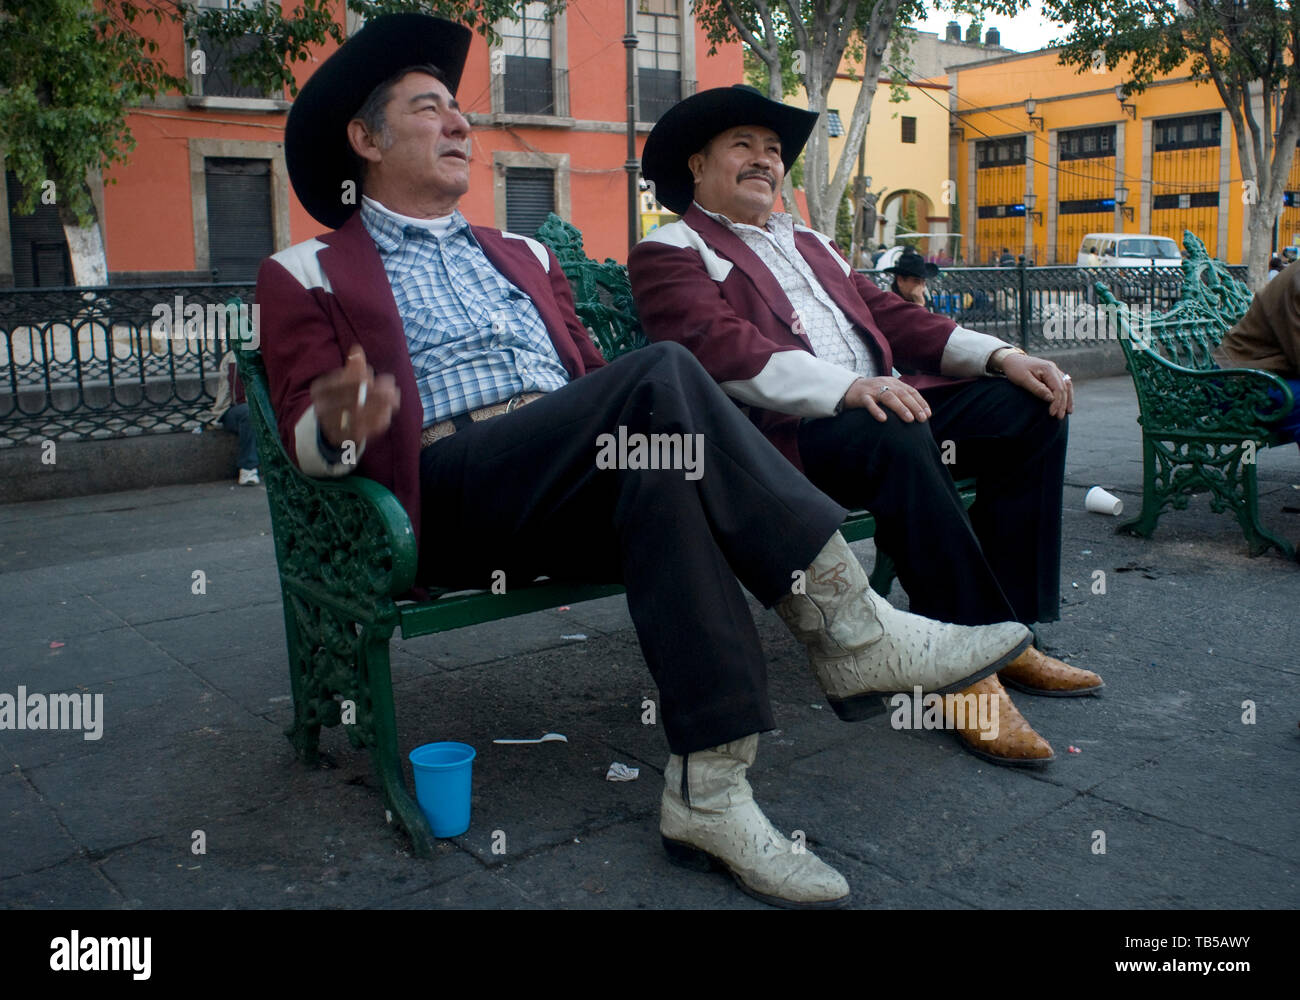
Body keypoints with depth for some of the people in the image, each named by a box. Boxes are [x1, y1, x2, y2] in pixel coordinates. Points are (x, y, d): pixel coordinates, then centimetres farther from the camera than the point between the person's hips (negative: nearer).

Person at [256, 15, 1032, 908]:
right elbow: (304, 432, 2)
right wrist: (337, 430, -23)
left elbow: (598, 386, 25)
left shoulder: (522, 257, 32)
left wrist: (674, 423, 5)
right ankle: (845, 625, -26)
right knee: (662, 372, -27)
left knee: (662, 473, -32)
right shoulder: (309, 274, 16)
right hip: (449, 489, -4)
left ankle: (709, 789, -34)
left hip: (578, 489, 5)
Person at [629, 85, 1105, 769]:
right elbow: (721, 349, -12)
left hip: (883, 404, 8)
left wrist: (1001, 355, 5)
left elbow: (889, 314, 22)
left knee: (1033, 407, -7)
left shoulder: (811, 245, 31)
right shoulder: (671, 252, 6)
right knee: (899, 438, -35)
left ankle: (1006, 629, -5)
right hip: (783, 431, -8)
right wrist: (847, 388, -27)